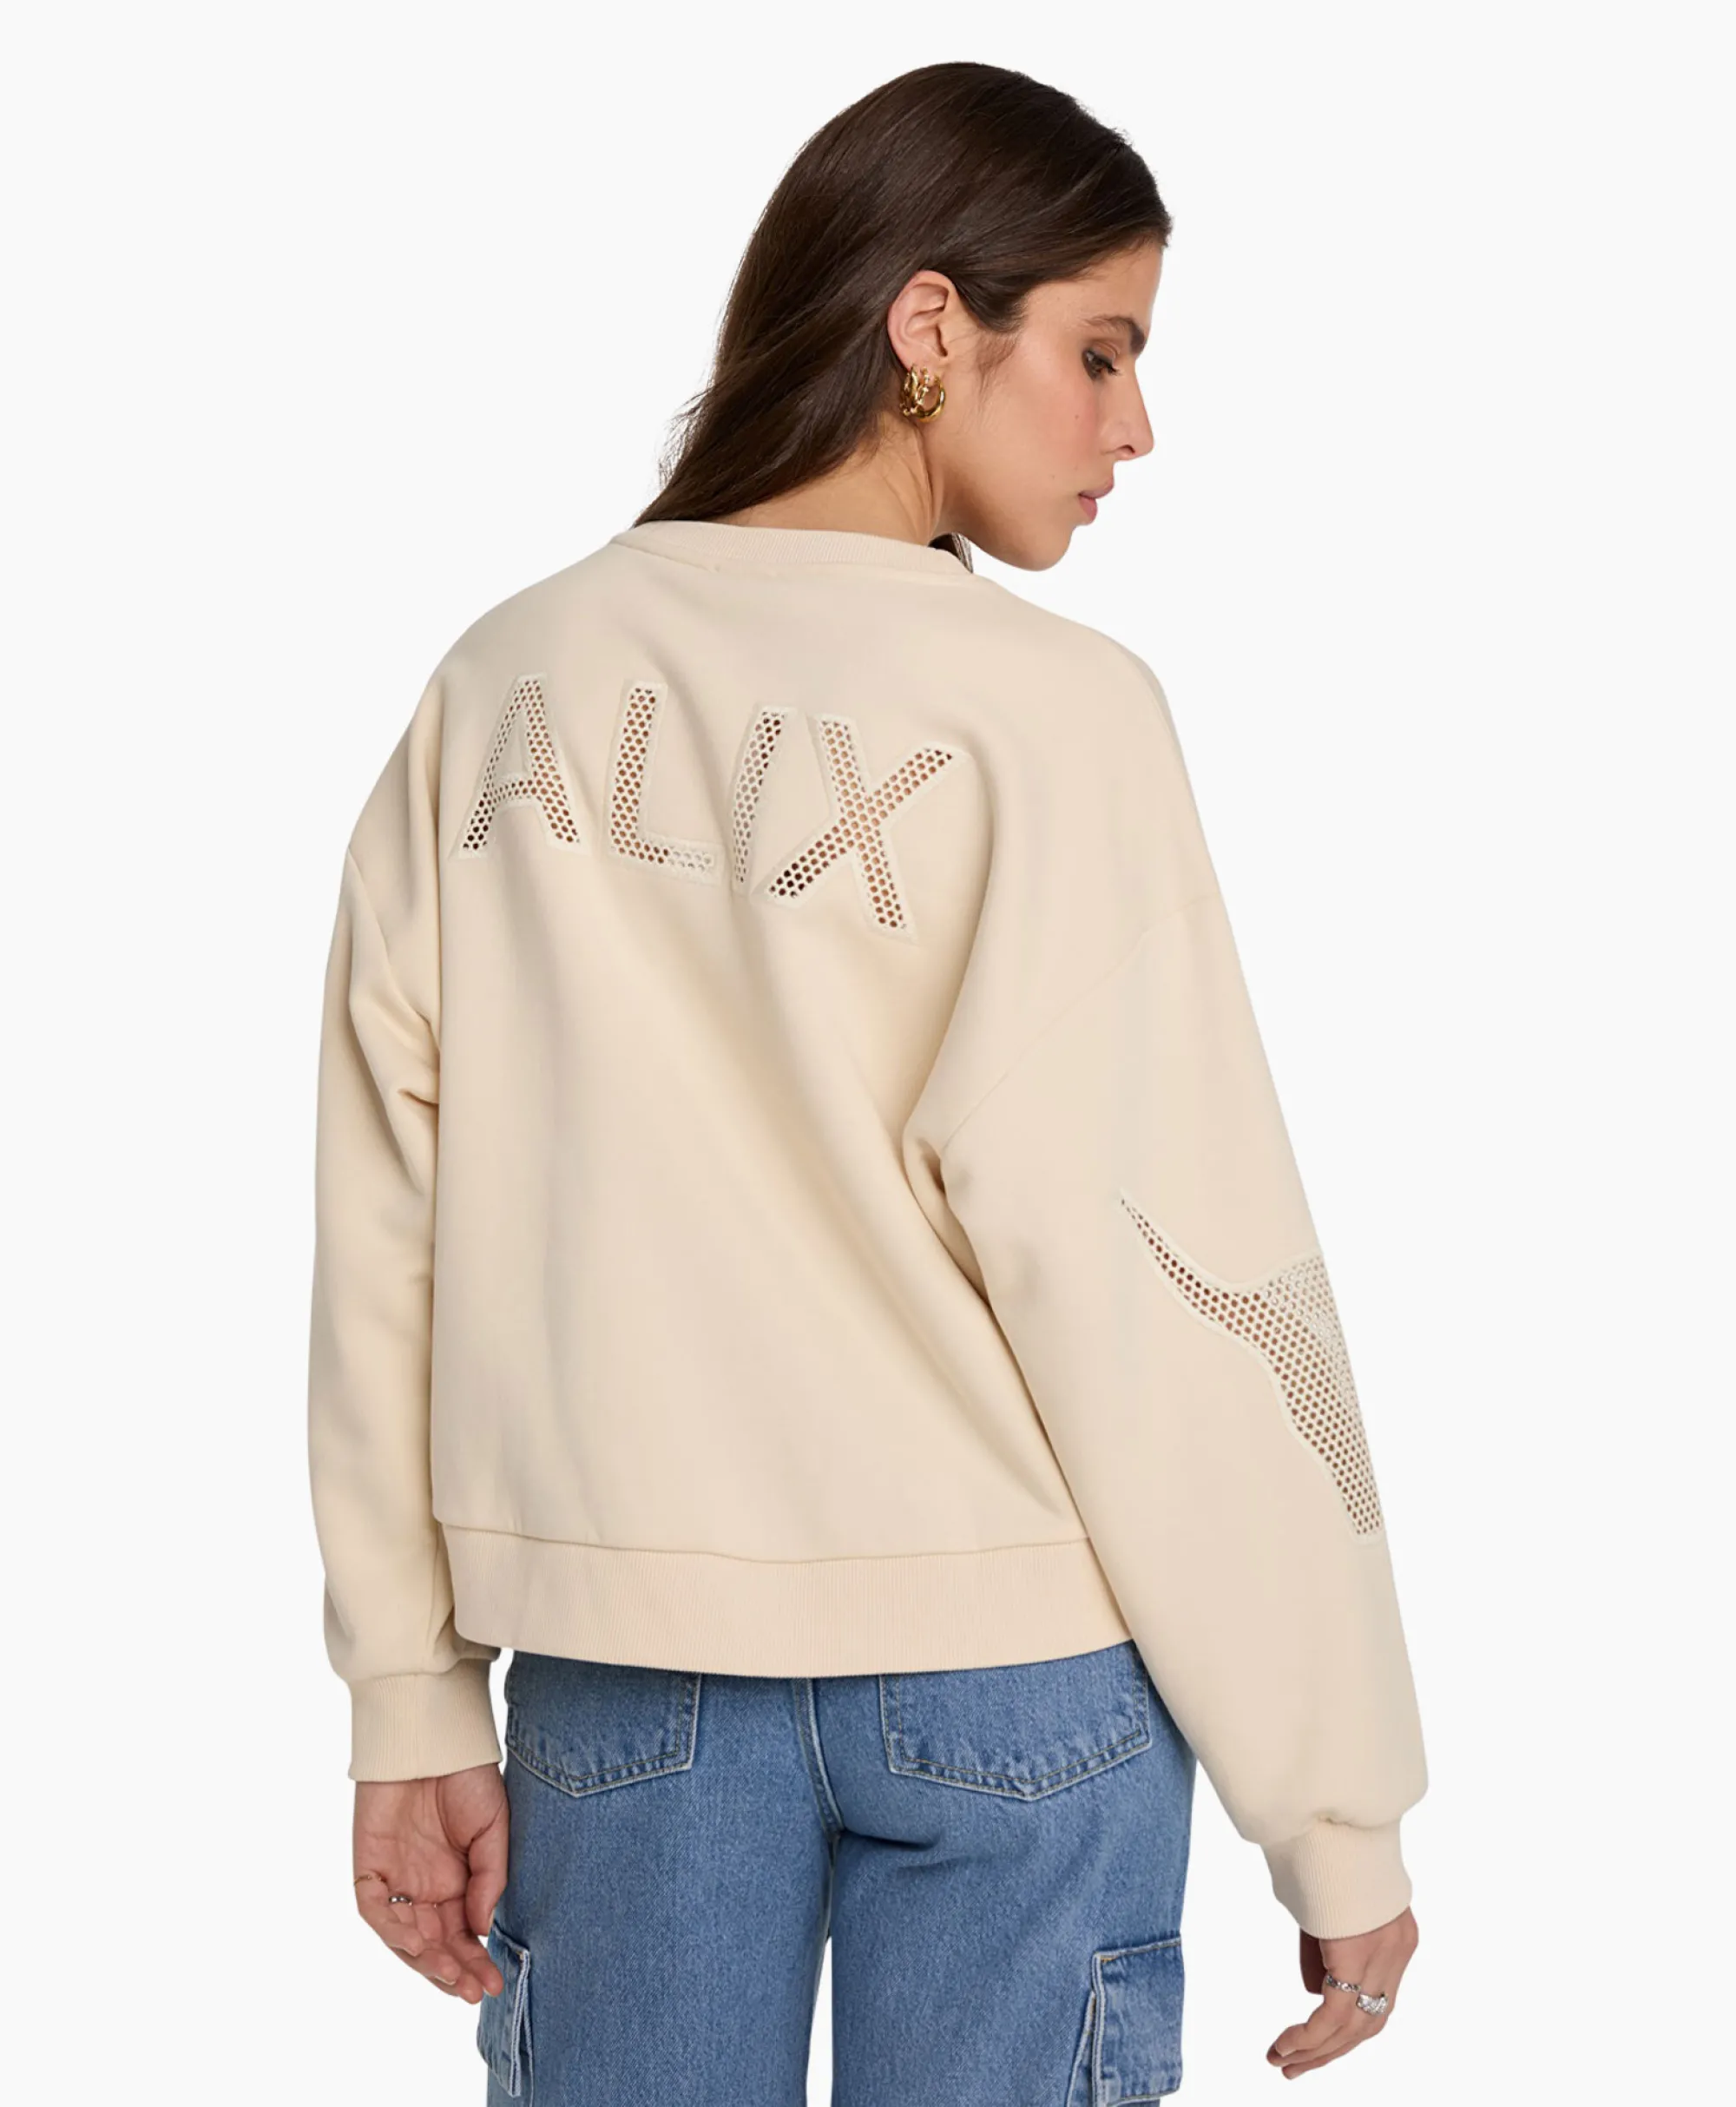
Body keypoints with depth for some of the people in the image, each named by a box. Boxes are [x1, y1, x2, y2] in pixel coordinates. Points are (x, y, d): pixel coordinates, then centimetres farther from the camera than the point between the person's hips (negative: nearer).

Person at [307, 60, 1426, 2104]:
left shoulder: (500, 690, 3)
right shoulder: (1048, 709, -10)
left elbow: (387, 1226, 1)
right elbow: (1163, 1265, -13)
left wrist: (414, 1703, 6)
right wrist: (1338, 1804, -7)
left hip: (616, 1648, 4)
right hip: (1015, 1658, -3)